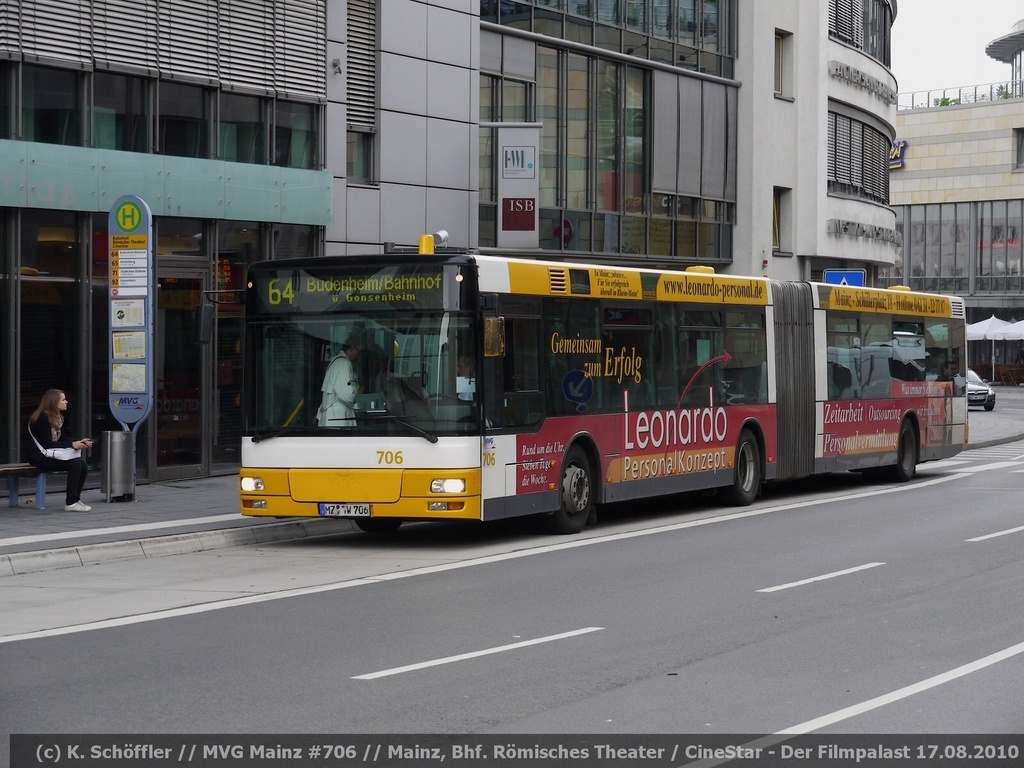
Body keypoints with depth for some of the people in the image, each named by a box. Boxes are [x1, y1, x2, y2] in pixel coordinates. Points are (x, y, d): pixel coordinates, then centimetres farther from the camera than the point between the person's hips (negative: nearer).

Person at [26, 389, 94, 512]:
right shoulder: (42, 418, -16)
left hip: (52, 455, 9)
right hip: (40, 457, -9)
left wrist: (79, 442, -1)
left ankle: (75, 498, -2)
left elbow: (62, 439, 15)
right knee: (75, 464, -25)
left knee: (83, 464, -12)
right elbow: (47, 444, -21)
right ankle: (71, 503, -21)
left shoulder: (58, 417, 11)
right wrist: (72, 444, -23)